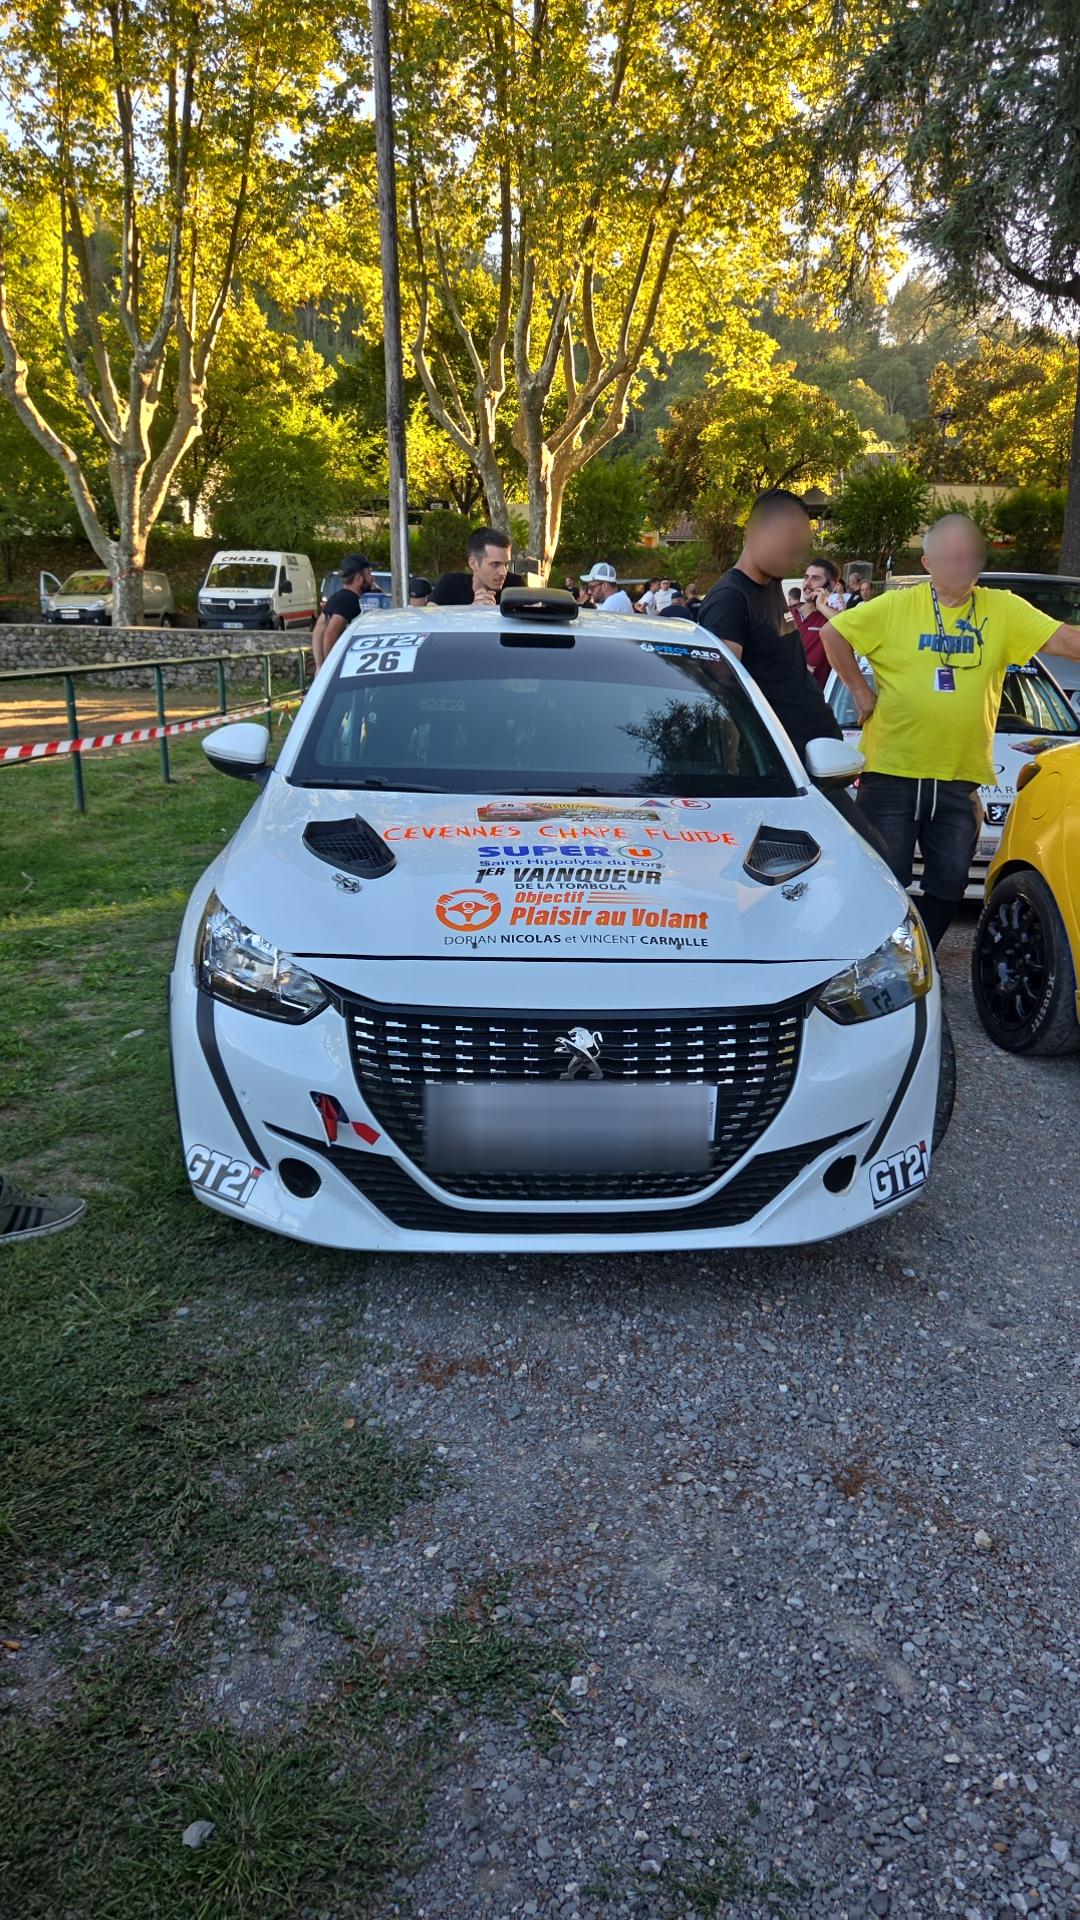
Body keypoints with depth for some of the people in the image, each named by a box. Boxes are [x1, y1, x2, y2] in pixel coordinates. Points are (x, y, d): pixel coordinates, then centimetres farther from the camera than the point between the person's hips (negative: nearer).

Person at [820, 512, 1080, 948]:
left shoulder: (1003, 609, 1)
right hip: (891, 771, -2)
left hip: (959, 779, 3)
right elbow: (832, 633, 3)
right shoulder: (895, 607, -3)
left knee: (948, 886, 10)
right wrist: (861, 693, 0)